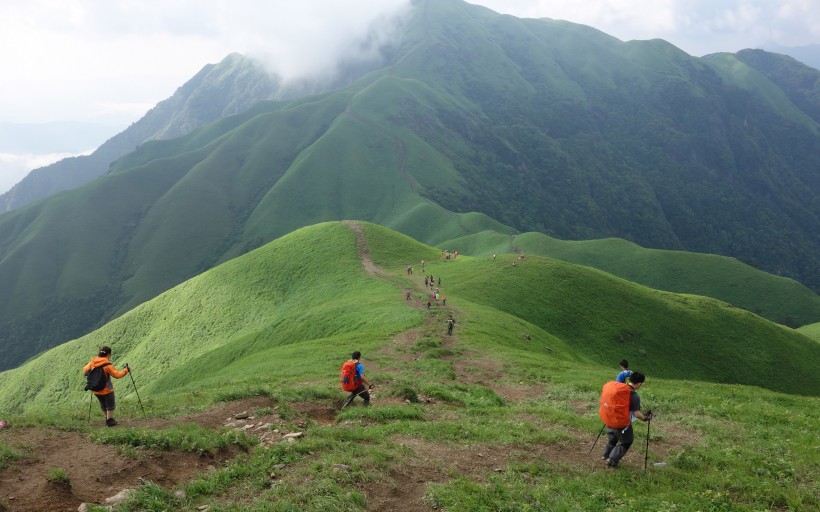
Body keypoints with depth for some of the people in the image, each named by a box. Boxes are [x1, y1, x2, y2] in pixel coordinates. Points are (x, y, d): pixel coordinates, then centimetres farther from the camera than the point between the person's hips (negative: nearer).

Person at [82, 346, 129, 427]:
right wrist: (125, 370, -6)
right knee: (110, 405, 13)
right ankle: (109, 421, 17)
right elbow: (117, 374, -20)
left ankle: (107, 418, 36)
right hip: (107, 390, -6)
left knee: (103, 405, 24)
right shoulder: (108, 365, -21)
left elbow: (85, 371, 6)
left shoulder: (92, 363, -5)